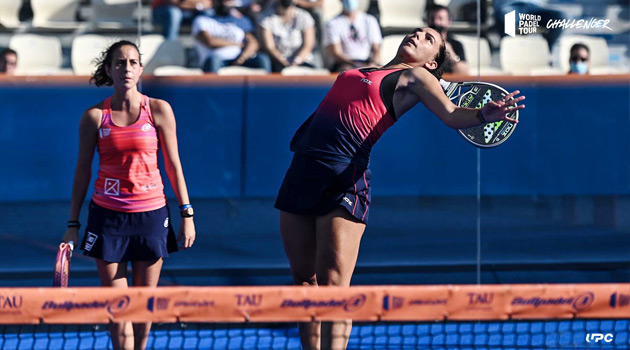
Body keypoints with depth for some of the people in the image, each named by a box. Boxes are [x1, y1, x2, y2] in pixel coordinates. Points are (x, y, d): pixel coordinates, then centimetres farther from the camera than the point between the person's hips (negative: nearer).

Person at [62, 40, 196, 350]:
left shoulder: (159, 111, -2)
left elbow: (173, 165, 3)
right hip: (107, 216, 0)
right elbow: (82, 171, 4)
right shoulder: (94, 116, -1)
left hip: (150, 213, 0)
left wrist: (187, 214, 0)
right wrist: (73, 225, 3)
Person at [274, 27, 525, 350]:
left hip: (344, 177, -6)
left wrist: (483, 115, -24)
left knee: (332, 283, -13)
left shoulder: (414, 76, 7)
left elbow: (452, 114, -6)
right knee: (303, 278, 7)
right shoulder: (357, 73, 25)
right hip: (302, 167, 6)